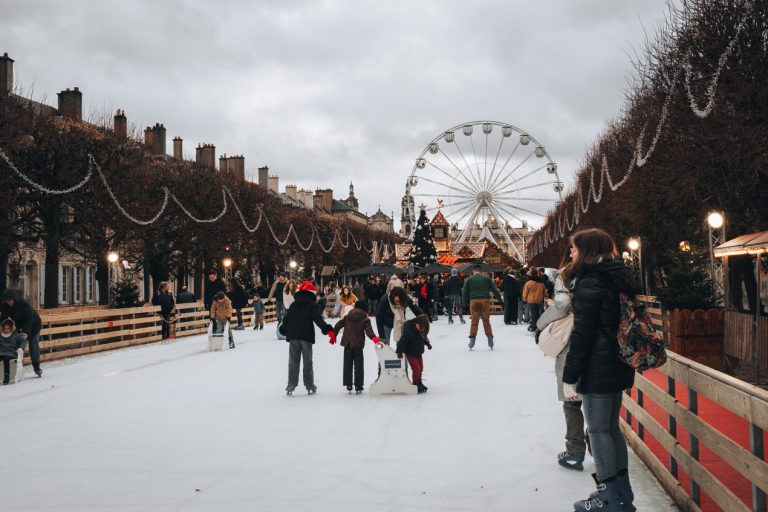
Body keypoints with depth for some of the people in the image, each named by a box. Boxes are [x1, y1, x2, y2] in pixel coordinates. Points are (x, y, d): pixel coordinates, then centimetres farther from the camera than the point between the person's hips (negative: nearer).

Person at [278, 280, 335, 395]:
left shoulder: (293, 305, 12)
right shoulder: (313, 305, -1)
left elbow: (286, 320, 15)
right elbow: (318, 319, -16)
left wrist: (283, 330, 33)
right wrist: (328, 330, -23)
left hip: (293, 336, 3)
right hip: (306, 336, -3)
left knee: (293, 361, 6)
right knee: (308, 362, 6)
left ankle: (291, 385, 1)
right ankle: (310, 386, 9)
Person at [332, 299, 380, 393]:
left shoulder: (347, 317, 9)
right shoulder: (365, 320, -2)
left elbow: (338, 325, 11)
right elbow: (368, 330, -16)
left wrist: (333, 334, 19)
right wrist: (374, 337, -25)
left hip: (347, 344, 3)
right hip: (358, 345, -3)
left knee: (348, 365, 12)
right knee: (358, 366, 3)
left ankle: (348, 385, 11)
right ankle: (358, 386, 2)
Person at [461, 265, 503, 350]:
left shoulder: (469, 279, 10)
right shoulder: (487, 278, 12)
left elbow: (464, 293, 6)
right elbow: (495, 290, 10)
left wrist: (466, 303, 15)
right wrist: (501, 301, 15)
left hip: (474, 301, -1)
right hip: (485, 300, 1)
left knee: (474, 321, 3)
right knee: (486, 320, 7)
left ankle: (472, 339, -3)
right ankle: (490, 339, 6)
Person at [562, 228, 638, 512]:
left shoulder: (589, 284, -15)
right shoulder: (618, 278, 12)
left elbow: (582, 335, -19)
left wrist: (570, 377, -16)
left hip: (597, 369, -9)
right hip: (618, 365, 9)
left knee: (598, 430, 0)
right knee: (611, 428, 16)